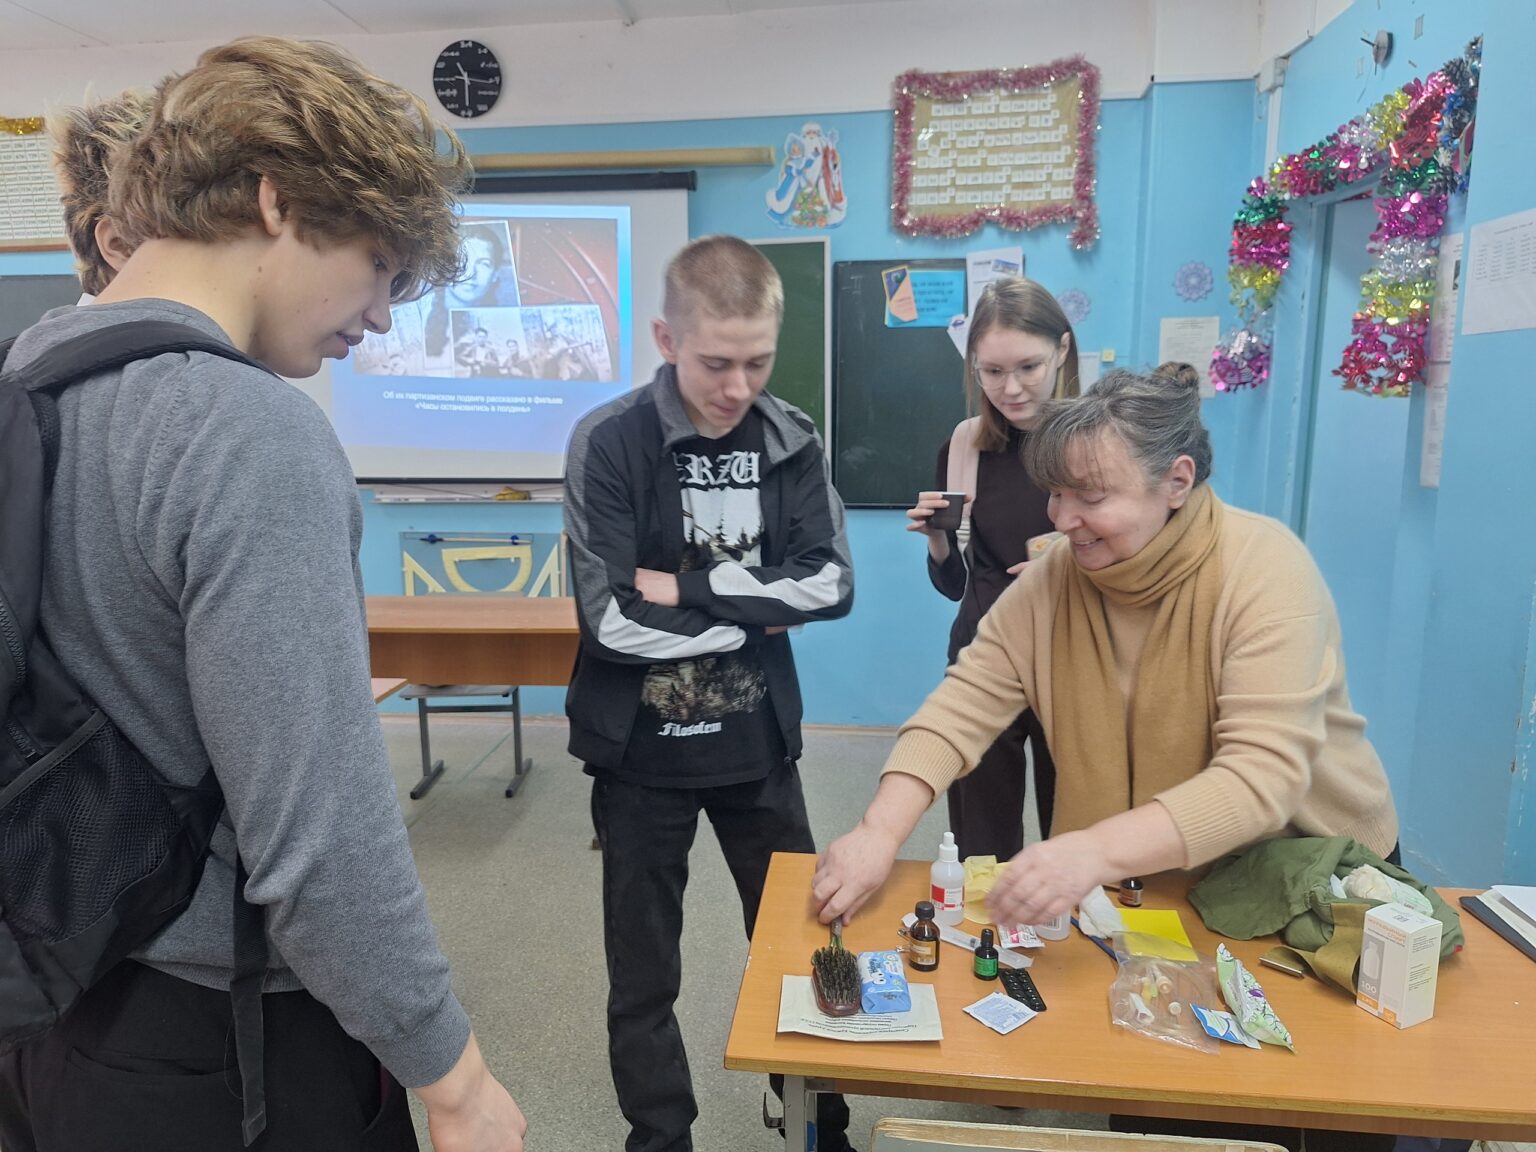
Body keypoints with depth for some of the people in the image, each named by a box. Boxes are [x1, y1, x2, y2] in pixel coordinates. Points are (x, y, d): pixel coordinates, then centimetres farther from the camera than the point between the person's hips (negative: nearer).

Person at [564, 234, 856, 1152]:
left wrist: (686, 586, -16)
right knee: (644, 978, 13)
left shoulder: (792, 440, -1)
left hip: (759, 742, 3)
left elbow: (830, 585, -9)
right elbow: (613, 621, -20)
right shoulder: (609, 444, -13)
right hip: (642, 751, -3)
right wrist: (757, 610, -12)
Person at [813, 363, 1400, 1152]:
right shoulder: (1052, 576, -11)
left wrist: (1098, 850, -47)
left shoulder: (1266, 571, -24)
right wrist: (880, 832, -30)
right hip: (1148, 888, 3)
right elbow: (963, 706, -15)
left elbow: (1262, 778, -33)